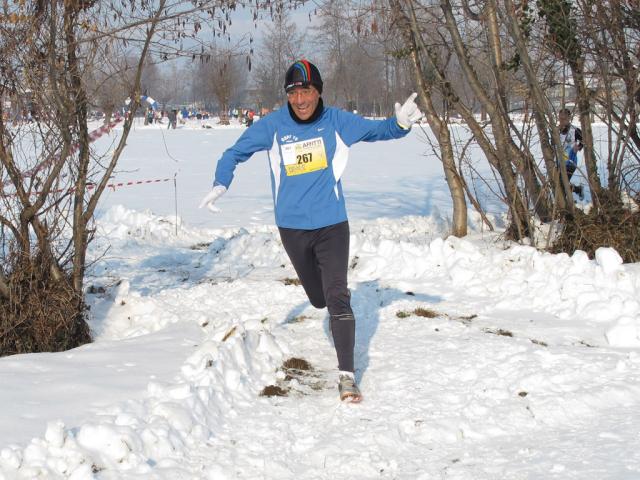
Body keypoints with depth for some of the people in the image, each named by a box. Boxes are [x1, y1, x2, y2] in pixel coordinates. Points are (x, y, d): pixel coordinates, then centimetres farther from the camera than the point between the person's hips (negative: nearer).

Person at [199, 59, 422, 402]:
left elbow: (380, 130, 3)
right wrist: (221, 184, -15)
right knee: (318, 298, 16)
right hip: (292, 227, 2)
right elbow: (235, 153, 3)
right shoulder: (272, 126, -6)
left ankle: (346, 374, -9)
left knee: (337, 298, -13)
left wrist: (401, 123, -20)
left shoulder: (337, 122, -5)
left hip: (332, 224, -2)